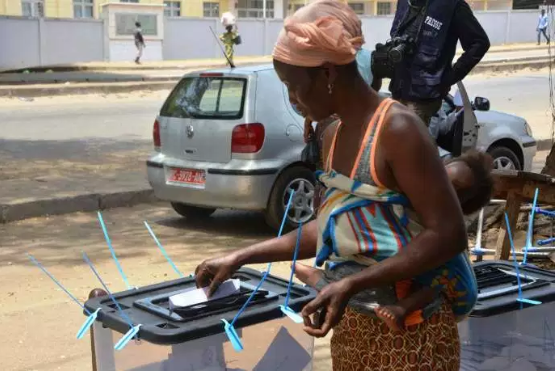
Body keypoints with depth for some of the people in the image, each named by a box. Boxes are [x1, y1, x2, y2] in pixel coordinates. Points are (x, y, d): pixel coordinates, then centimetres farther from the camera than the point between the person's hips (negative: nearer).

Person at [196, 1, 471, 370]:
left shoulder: (397, 129, -20)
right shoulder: (335, 135, 5)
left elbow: (449, 234, -23)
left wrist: (352, 284, -30)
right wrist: (240, 258, 12)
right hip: (352, 326, 8)